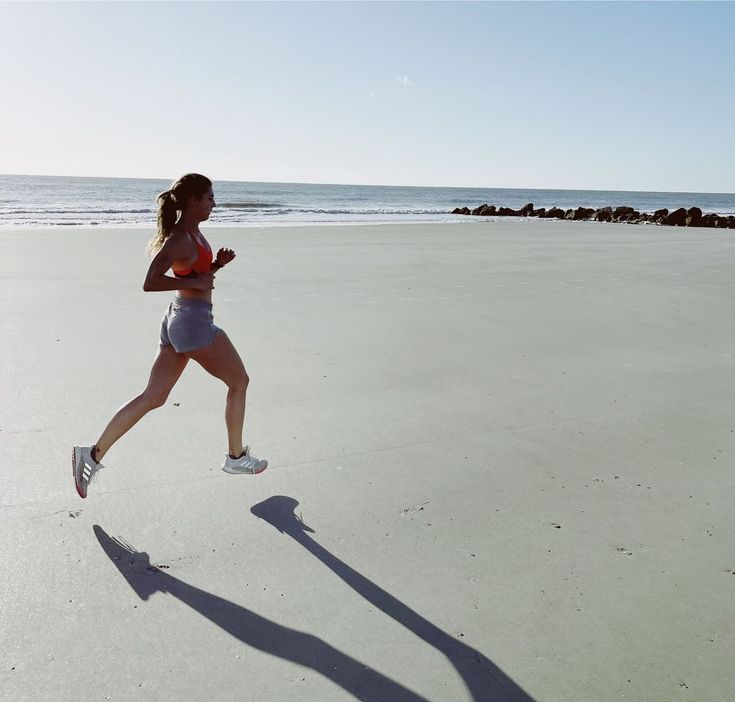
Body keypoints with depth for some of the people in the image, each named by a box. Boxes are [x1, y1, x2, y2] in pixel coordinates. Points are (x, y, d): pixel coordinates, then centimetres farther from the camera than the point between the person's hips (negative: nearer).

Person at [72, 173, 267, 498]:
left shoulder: (190, 232, 13)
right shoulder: (180, 239, -17)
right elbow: (150, 283, -25)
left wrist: (218, 263, 6)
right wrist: (193, 283, -18)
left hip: (178, 321, 10)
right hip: (194, 322, -9)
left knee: (152, 397, 11)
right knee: (239, 382, 8)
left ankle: (93, 454, 12)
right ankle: (236, 456, 20)